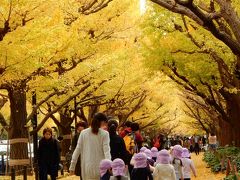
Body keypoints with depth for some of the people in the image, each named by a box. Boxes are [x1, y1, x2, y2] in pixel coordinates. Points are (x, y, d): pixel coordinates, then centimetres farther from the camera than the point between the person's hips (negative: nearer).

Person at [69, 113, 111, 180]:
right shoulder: (104, 134, -3)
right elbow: (106, 150, -14)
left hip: (87, 168, 3)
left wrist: (72, 167, 7)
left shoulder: (83, 133, 5)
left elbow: (77, 150, 3)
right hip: (100, 168, -3)